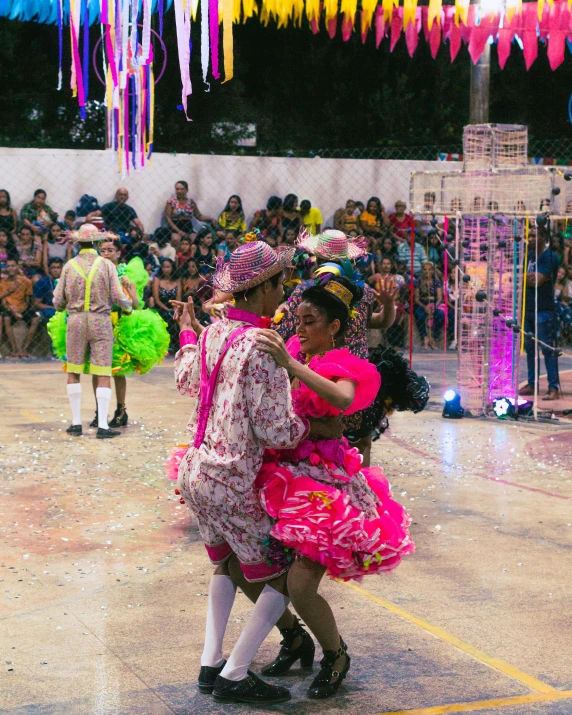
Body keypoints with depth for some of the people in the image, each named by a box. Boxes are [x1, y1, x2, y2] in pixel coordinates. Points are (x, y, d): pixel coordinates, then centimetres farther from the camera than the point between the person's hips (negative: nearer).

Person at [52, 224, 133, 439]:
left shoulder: (70, 266, 2)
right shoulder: (106, 265, -3)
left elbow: (58, 302, 3)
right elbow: (118, 297, -6)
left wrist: (65, 306, 26)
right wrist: (129, 307, 14)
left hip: (76, 320, 2)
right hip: (101, 322, -1)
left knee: (73, 372, 12)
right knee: (103, 375, 0)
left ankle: (76, 422, 11)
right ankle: (102, 425, -4)